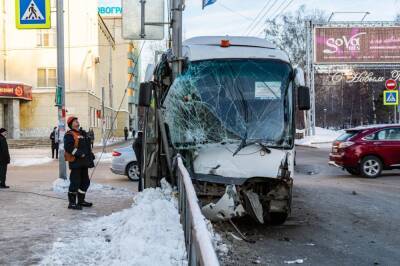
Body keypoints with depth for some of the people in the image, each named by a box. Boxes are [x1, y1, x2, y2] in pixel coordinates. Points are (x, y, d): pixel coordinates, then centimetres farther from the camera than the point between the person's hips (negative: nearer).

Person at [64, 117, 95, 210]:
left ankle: (81, 200, 25)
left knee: (85, 181, 14)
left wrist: (91, 156, 17)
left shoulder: (83, 134, 20)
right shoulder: (69, 135, -8)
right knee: (75, 182, -8)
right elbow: (68, 147, -21)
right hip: (75, 162, -9)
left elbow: (88, 147, 27)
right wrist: (79, 154, -24)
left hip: (84, 162, 9)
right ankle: (72, 203, -2)